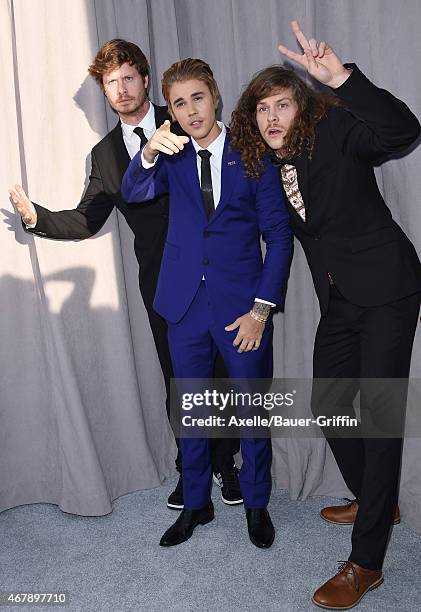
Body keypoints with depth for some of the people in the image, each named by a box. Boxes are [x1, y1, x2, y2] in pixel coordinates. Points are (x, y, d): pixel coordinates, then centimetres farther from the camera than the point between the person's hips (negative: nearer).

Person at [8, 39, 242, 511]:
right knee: (178, 379, 10)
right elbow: (87, 220, 7)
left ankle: (225, 464, 26)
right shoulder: (105, 153, 10)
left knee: (223, 372, 6)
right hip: (162, 282, 3)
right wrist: (37, 216, -8)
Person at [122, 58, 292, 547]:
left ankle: (256, 503, 32)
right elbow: (133, 193, -12)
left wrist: (261, 309, -10)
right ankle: (196, 503, 34)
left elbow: (278, 236, -4)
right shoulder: (171, 156, 5)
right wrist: (149, 152, -32)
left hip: (242, 305, -2)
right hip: (185, 305, 3)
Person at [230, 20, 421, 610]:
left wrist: (343, 79, -40)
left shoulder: (337, 134, -13)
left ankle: (367, 562, 0)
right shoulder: (264, 166, 6)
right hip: (339, 300, 7)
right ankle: (373, 499, 38)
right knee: (328, 402, 13)